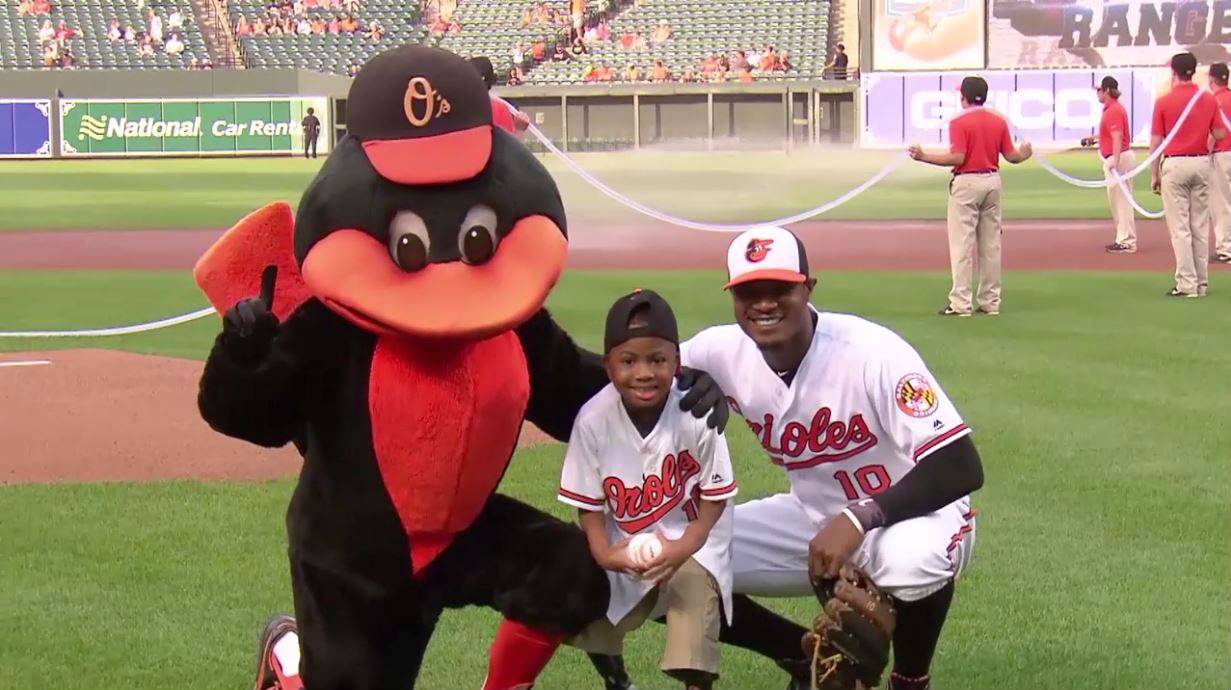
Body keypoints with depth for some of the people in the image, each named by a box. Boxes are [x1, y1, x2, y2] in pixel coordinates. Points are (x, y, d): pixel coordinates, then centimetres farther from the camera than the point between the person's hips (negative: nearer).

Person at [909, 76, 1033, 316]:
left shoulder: (959, 121, -10)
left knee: (962, 244, -4)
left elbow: (957, 158, -18)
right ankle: (991, 302, 13)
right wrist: (1024, 154, 29)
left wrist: (924, 156, -11)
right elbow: (1011, 156, 6)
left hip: (967, 183, -6)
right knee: (991, 244, 10)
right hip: (992, 181, 6)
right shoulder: (999, 120, 6)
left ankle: (960, 303, -7)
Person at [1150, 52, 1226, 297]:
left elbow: (1156, 142, -5)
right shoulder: (1208, 99, 2)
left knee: (1179, 227, -2)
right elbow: (1219, 134, 4)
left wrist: (1154, 175, 2)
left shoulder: (1164, 102, -7)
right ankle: (1202, 283, 14)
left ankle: (1187, 284, -5)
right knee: (1200, 226, 11)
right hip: (1202, 164, 4)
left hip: (1174, 165, -4)